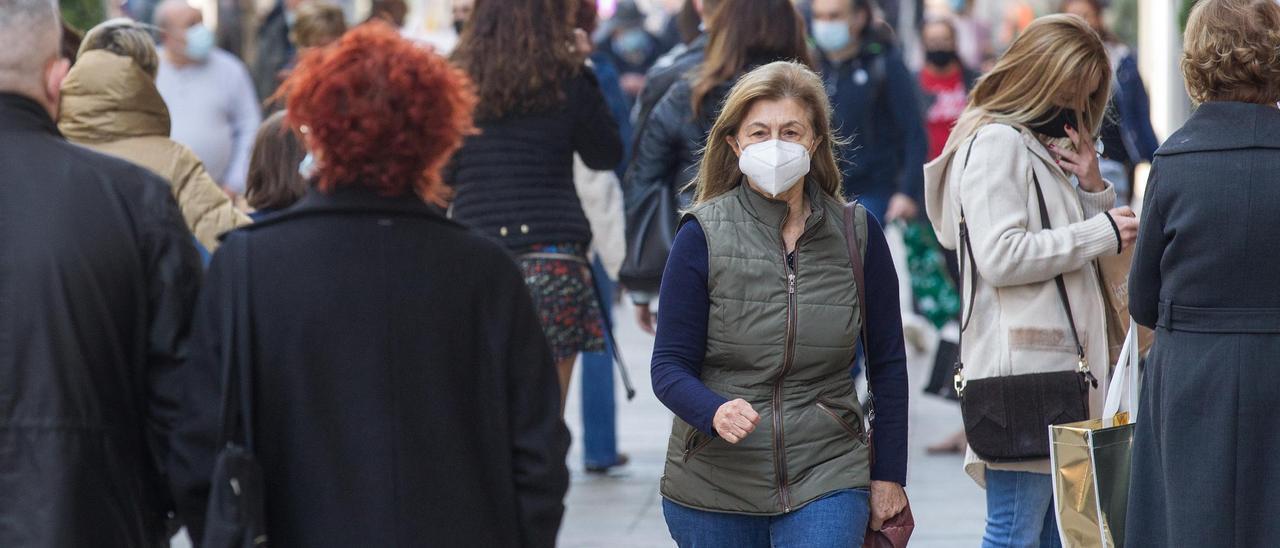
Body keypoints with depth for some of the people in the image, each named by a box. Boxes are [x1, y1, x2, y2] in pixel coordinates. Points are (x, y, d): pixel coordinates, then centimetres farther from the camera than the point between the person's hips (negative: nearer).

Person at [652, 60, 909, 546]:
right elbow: (669, 366, -6)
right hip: (714, 484, 0)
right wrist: (715, 413, -26)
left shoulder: (858, 234, 1)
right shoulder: (703, 236, -5)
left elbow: (888, 365, 9)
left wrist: (889, 475, 8)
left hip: (825, 479, 0)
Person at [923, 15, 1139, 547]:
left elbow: (1086, 257, 27)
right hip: (1021, 362, -10)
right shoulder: (996, 143, -7)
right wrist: (1102, 231, -11)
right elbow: (1001, 255, -18)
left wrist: (1093, 188, 9)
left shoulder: (1044, 147, 24)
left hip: (1057, 361, 10)